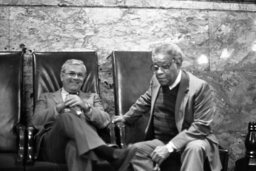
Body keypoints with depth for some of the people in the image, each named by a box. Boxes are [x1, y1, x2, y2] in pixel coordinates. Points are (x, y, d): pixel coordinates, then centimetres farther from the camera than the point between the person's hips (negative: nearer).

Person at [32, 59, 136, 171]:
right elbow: (36, 121, 7)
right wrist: (60, 107, -7)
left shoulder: (92, 98, 29)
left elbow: (105, 121, 9)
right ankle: (111, 155, -49)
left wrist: (85, 106, -9)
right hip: (52, 145, 0)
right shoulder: (47, 97, 27)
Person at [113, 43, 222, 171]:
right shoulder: (157, 80, 1)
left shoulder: (200, 87, -19)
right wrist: (126, 117, 20)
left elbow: (201, 126, -23)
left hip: (188, 141, -5)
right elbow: (145, 100, 25)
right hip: (160, 141, 5)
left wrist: (171, 146, -29)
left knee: (195, 148, -38)